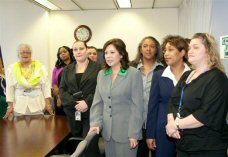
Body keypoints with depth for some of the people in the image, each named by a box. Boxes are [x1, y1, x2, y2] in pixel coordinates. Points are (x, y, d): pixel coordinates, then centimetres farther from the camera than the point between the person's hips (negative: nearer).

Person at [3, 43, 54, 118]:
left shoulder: (40, 67, 3)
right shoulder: (11, 68, 5)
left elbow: (46, 85, 1)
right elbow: (10, 88, 3)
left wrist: (48, 103, -4)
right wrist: (10, 106, -2)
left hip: (37, 105, 0)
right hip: (19, 106, 0)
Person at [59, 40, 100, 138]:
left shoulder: (97, 67, 3)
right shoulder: (67, 69, 13)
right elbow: (62, 90, 4)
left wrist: (87, 102, -17)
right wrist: (75, 104, -11)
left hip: (91, 112, -3)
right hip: (72, 113, 3)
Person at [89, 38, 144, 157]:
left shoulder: (134, 74, -8)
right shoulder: (101, 74, 7)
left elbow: (137, 106, -10)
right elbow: (97, 102, 8)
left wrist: (134, 133, -12)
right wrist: (95, 124, -3)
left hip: (126, 131, -4)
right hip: (107, 131, 5)